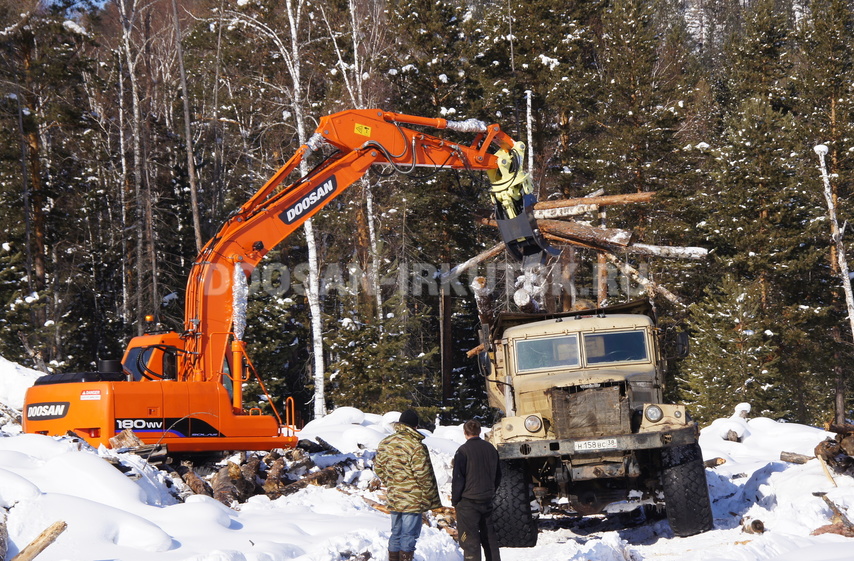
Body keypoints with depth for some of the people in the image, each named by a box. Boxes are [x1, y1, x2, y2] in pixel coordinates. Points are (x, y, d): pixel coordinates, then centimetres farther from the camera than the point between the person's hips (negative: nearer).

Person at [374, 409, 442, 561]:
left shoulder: (385, 443, 4)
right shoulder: (416, 446, -18)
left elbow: (378, 467, 14)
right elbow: (423, 475, -18)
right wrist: (431, 498, -7)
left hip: (393, 498, 7)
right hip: (413, 500, -7)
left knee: (396, 533, 17)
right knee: (409, 535, 1)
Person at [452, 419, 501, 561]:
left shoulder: (463, 450, -13)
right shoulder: (491, 449, 7)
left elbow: (458, 479, -13)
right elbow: (498, 475, 16)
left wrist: (455, 500, -3)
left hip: (468, 502, -6)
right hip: (487, 501, 6)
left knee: (470, 539, -3)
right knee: (489, 536, 16)